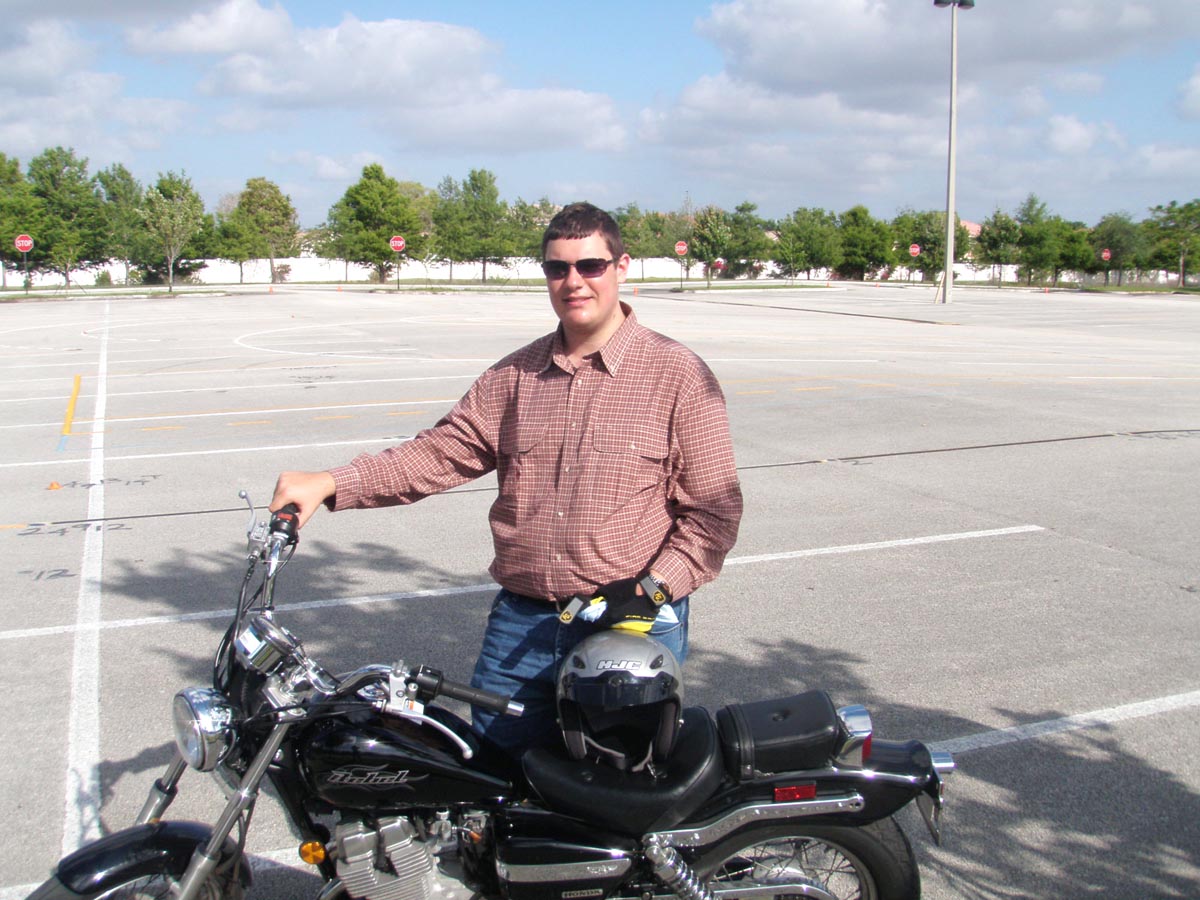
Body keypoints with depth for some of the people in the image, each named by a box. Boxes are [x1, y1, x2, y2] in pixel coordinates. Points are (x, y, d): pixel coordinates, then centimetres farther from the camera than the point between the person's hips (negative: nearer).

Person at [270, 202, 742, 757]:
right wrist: (329, 484, -7)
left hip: (634, 627, -3)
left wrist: (655, 587, -18)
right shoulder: (514, 376, 10)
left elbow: (715, 508, -6)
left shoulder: (680, 375, -4)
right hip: (520, 623, 4)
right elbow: (440, 453, 5)